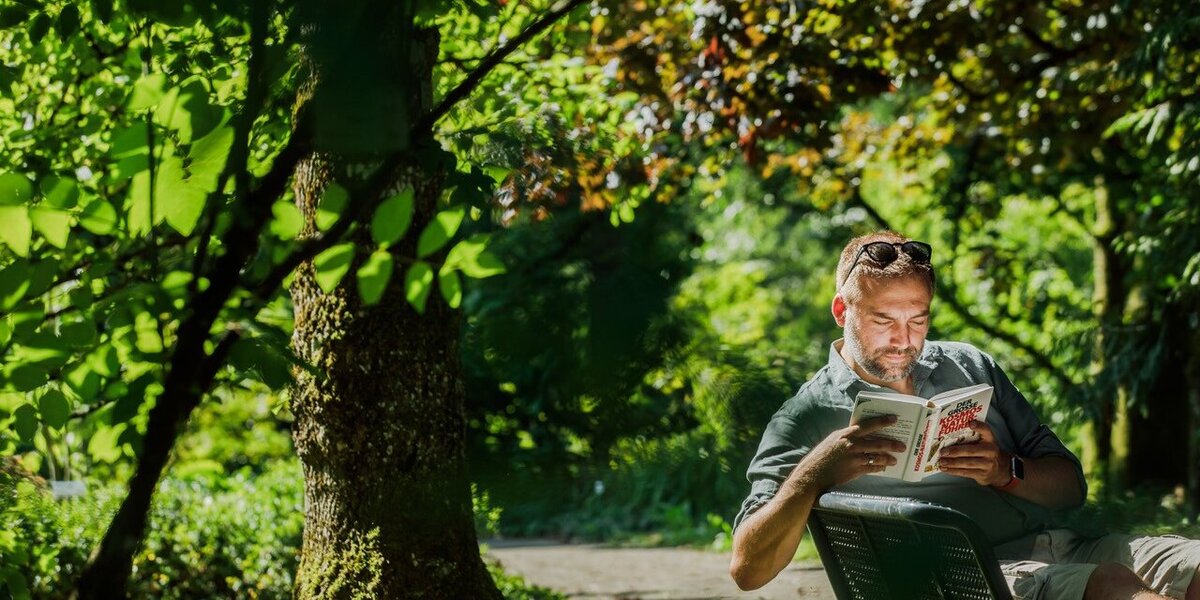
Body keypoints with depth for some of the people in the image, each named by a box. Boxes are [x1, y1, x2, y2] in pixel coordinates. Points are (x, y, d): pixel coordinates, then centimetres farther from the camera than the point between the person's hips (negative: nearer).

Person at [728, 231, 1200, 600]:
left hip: (1062, 545, 6)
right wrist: (816, 473, -19)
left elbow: (1071, 485, 19)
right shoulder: (808, 417, 7)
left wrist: (1005, 472, -4)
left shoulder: (970, 366, 22)